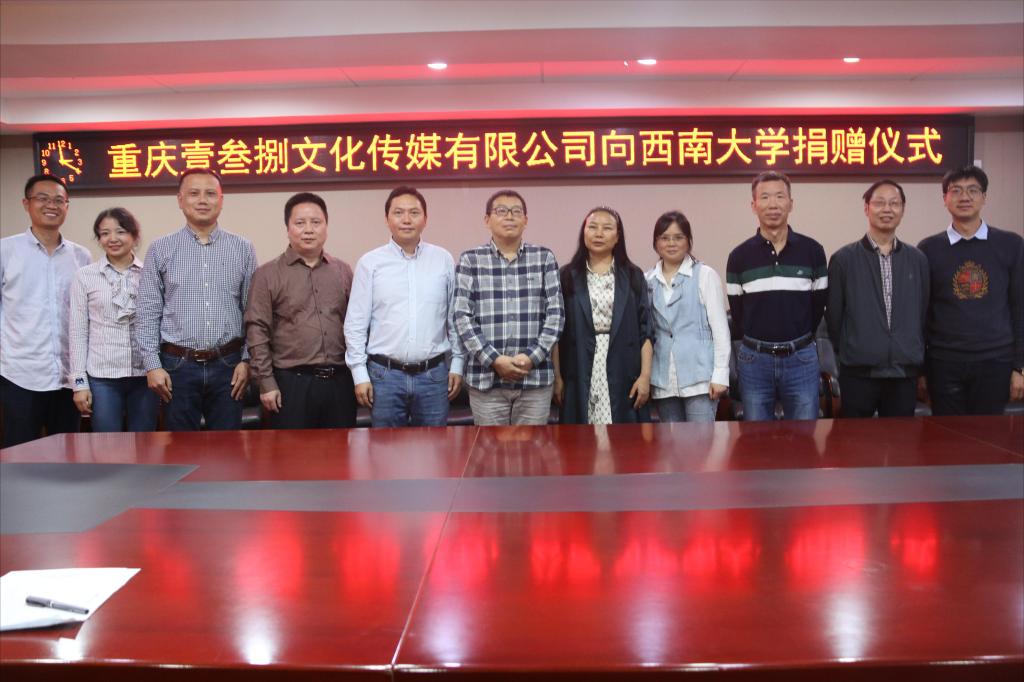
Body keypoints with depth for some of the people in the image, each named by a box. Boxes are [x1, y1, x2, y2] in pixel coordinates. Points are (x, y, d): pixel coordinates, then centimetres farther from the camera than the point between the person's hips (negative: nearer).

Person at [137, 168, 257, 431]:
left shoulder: (243, 249, 4)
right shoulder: (160, 250, 3)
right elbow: (148, 313, 2)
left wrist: (247, 360, 0)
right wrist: (152, 365, -4)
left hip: (227, 366, 0)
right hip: (177, 366, 0)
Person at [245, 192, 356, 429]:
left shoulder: (344, 271, 10)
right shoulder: (267, 274, 0)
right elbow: (257, 332, -4)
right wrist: (266, 383, -8)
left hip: (340, 381, 3)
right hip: (291, 382, -3)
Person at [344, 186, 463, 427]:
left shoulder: (443, 260, 4)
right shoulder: (370, 262, 0)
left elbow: (455, 318, 8)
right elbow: (355, 324, 0)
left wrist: (457, 365, 6)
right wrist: (360, 374, -4)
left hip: (433, 373, 1)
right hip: (385, 374, -1)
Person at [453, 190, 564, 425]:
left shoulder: (544, 258, 8)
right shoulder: (470, 260, 4)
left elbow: (556, 313, 2)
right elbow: (463, 317, -3)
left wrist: (532, 357, -9)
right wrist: (494, 360, -12)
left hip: (536, 377, 1)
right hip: (486, 378, -1)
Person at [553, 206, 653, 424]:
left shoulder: (633, 276, 8)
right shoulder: (567, 277, 5)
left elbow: (645, 331, 5)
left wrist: (645, 375, -3)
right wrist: (557, 377, -1)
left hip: (623, 377, 1)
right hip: (579, 378, 0)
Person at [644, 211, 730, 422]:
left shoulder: (705, 275, 0)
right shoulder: (648, 280, 9)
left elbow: (720, 328, -2)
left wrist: (720, 375, -8)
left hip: (699, 377, -3)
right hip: (662, 380, 4)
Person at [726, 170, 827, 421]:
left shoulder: (812, 251, 0)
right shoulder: (739, 256, -1)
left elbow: (819, 304, 8)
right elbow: (737, 312, 6)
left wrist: (798, 341, 11)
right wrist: (757, 343, 9)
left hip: (802, 358, 0)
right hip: (754, 360, 0)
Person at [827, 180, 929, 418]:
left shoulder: (918, 260, 8)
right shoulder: (843, 259, -2)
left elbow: (924, 314, 11)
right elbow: (833, 315, 1)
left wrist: (920, 364, 10)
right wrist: (847, 353, 5)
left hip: (905, 373, 3)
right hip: (858, 372, -3)